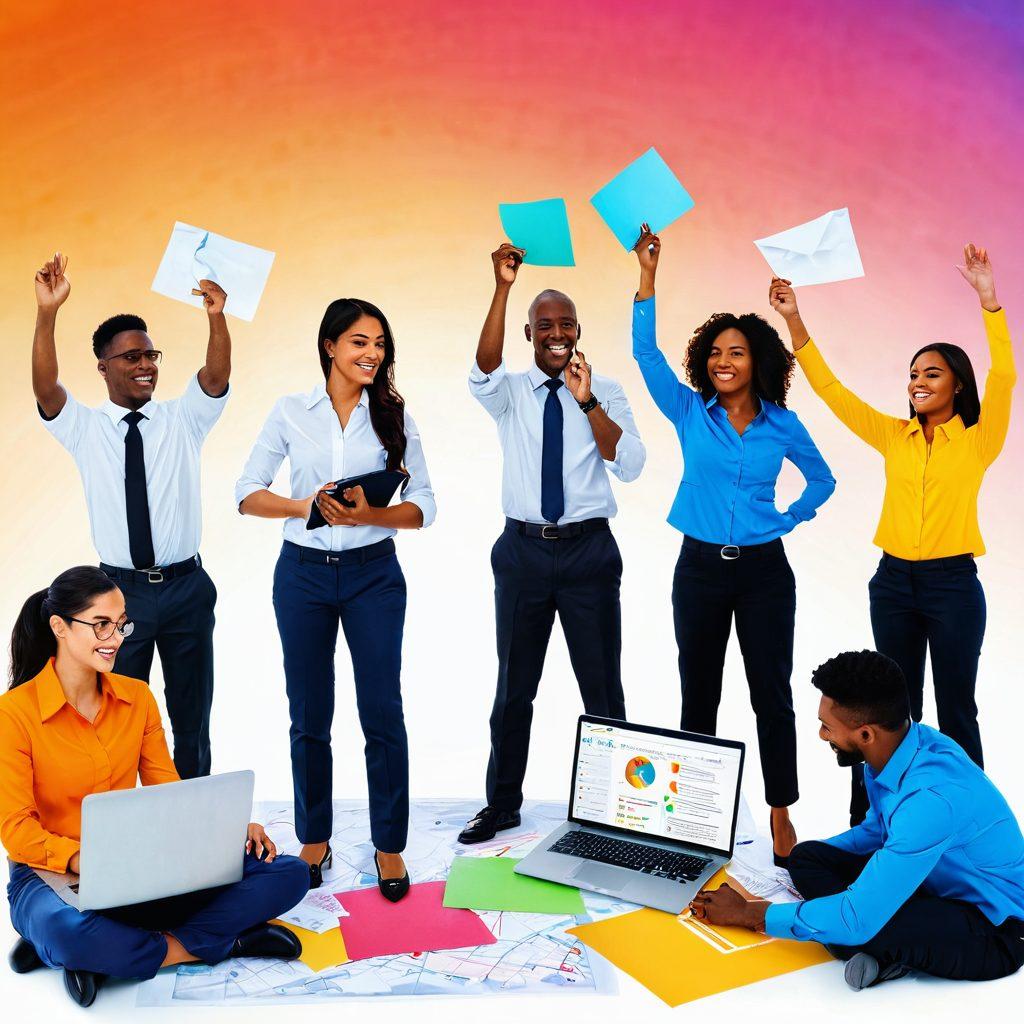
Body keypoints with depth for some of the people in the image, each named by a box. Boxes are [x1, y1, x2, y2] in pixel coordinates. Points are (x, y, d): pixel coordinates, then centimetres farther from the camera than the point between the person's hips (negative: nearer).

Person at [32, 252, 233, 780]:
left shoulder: (182, 420, 3)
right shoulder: (84, 428, 1)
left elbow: (217, 377, -13)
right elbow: (45, 388, -16)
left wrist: (217, 317, -32)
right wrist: (47, 313, -31)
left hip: (185, 586, 1)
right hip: (120, 589, -1)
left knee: (192, 716, 11)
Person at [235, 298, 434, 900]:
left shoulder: (394, 416, 2)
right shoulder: (291, 412, 3)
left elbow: (423, 507, -2)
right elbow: (247, 494, 0)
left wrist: (367, 514, -20)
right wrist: (307, 507, -18)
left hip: (374, 574, 0)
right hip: (303, 574, 1)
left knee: (383, 712, 1)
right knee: (309, 717, 9)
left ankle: (390, 844, 16)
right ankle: (314, 839, 26)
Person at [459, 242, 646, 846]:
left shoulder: (606, 393, 2)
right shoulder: (510, 393, 4)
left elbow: (630, 466, -11)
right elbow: (483, 371, -20)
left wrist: (588, 402, -20)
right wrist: (503, 287, -28)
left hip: (589, 549, -1)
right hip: (524, 549, 1)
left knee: (602, 684, 7)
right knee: (514, 687, 12)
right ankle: (502, 805, 27)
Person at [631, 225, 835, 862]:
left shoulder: (782, 424, 2)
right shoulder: (690, 413, 1)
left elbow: (822, 479, 17)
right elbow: (646, 353, -9)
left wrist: (789, 520, 3)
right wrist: (648, 276, -13)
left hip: (764, 571, 0)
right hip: (701, 567, 1)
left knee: (772, 694, 2)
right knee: (699, 694, 10)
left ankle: (782, 812, 15)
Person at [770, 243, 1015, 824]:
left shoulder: (978, 441, -2)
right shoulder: (894, 437, 7)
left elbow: (1004, 377, -17)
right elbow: (831, 390, 4)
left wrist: (989, 299, -27)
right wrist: (795, 322, -4)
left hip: (953, 584, -3)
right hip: (894, 581, 4)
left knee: (955, 708, 5)